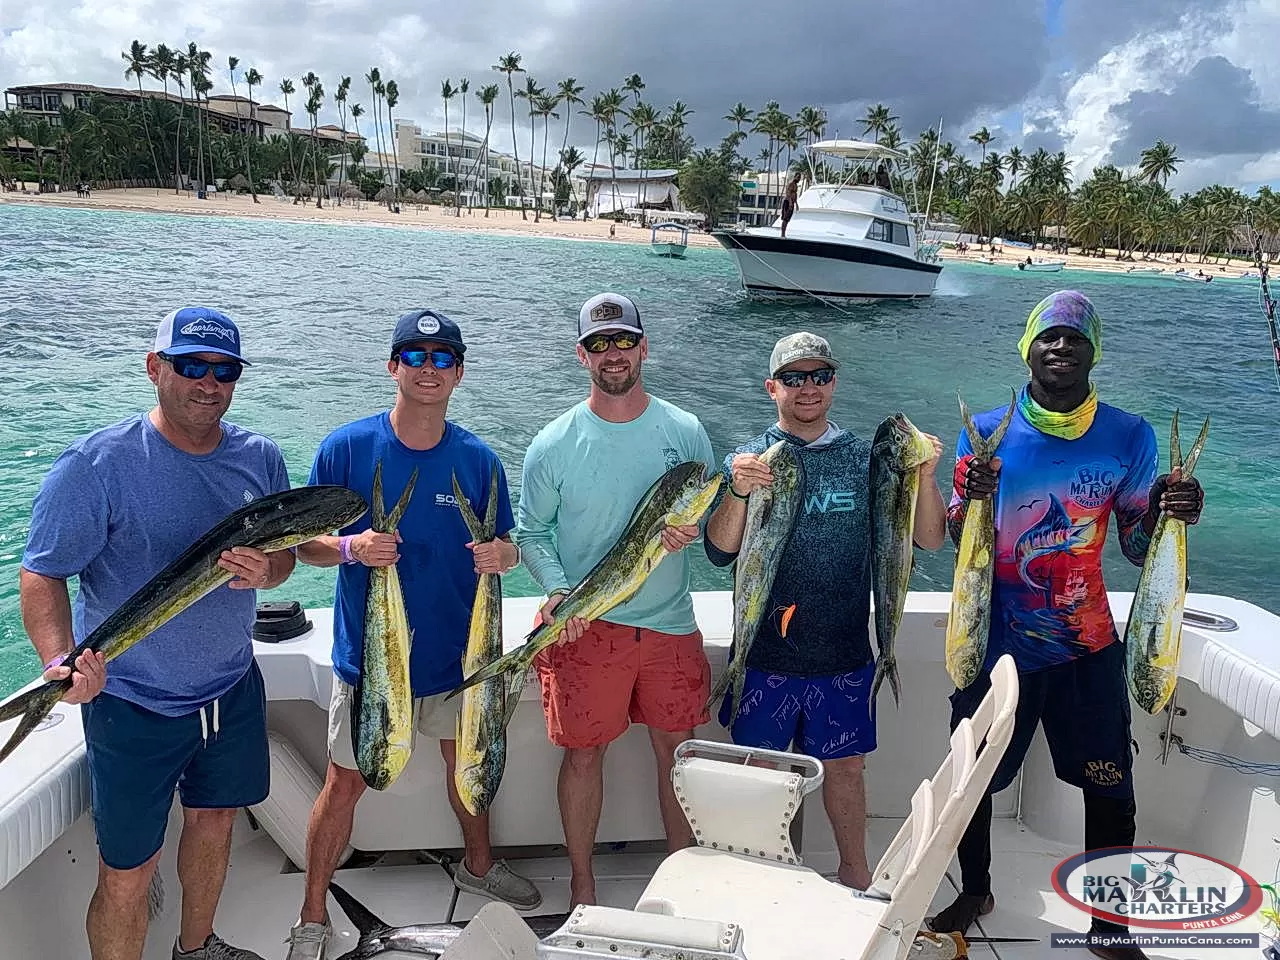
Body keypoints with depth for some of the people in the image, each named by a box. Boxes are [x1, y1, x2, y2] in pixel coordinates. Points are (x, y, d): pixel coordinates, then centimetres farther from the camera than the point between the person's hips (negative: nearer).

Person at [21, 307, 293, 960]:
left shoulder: (259, 458, -3)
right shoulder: (97, 464, -18)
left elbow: (285, 556, 5)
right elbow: (42, 574, -18)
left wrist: (263, 571, -20)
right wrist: (60, 660, -36)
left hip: (231, 686, 6)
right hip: (130, 703, -5)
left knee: (215, 818, 23)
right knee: (128, 873, 2)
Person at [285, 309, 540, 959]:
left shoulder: (478, 460, -5)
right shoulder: (346, 448, -12)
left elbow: (503, 544, 4)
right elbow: (305, 543, -6)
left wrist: (505, 554, -20)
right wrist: (351, 547, -27)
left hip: (455, 650, 3)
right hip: (368, 654, -2)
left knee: (466, 759, 22)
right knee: (346, 782, 7)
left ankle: (478, 865, 48)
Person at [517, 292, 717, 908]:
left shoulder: (685, 432, -1)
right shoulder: (554, 444, -5)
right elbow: (531, 531, 1)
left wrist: (689, 532, -14)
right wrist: (557, 590, -16)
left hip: (669, 623, 2)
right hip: (584, 627, -2)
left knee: (678, 752, 13)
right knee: (584, 754, 8)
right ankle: (582, 884, 28)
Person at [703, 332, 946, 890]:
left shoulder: (866, 459, 3)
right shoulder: (748, 460, -3)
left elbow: (930, 540, 0)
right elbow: (719, 552, -14)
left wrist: (925, 476, -17)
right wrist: (738, 492, -31)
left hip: (844, 655, 2)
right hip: (766, 654, -1)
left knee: (845, 765, 16)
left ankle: (855, 872, 36)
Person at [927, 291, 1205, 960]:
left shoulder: (1129, 435, -3)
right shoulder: (987, 431, -5)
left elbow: (1137, 547, 3)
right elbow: (961, 546, -5)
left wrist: (1170, 512, -18)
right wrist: (973, 502, -26)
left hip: (1088, 644, 1)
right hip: (998, 643, 0)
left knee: (1110, 787, 7)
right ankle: (975, 891, 38)